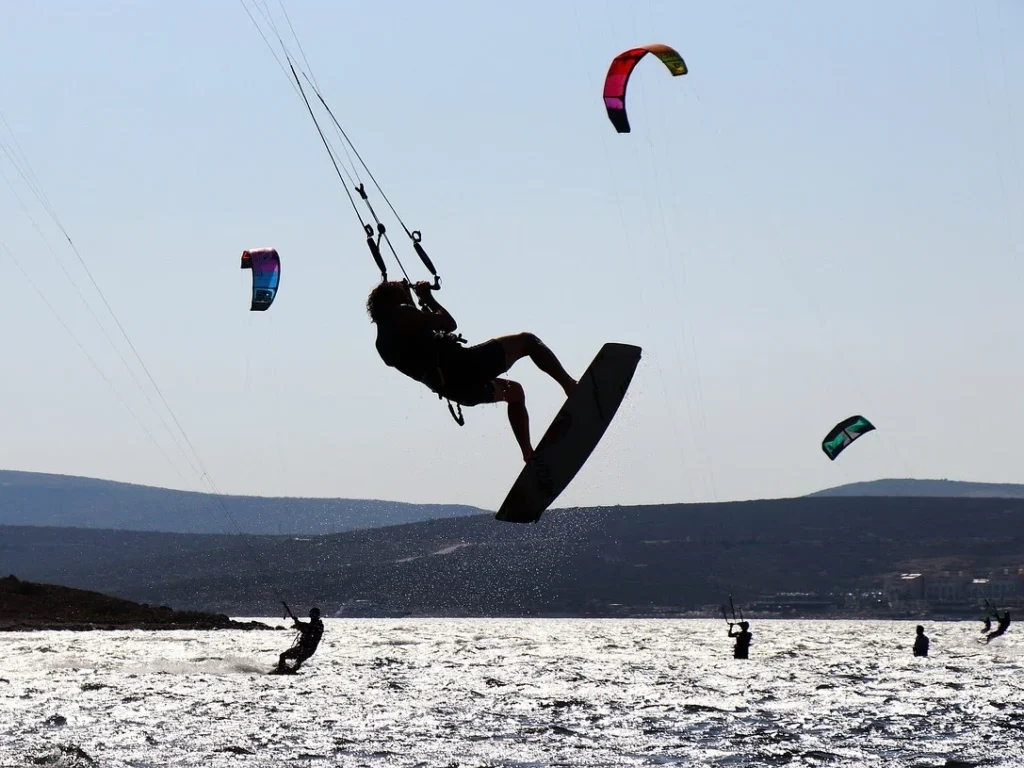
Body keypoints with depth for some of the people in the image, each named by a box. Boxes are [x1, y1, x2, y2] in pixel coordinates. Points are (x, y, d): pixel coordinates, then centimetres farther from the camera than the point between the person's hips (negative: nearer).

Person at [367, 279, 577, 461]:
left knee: (514, 392, 29)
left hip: (458, 388, 9)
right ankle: (570, 385, -7)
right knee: (526, 340, 4)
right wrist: (428, 299, 6)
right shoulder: (401, 314, -6)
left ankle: (531, 457, 18)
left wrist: (423, 303, 30)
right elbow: (449, 324, -8)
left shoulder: (385, 340, 19)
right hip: (460, 368, -9)